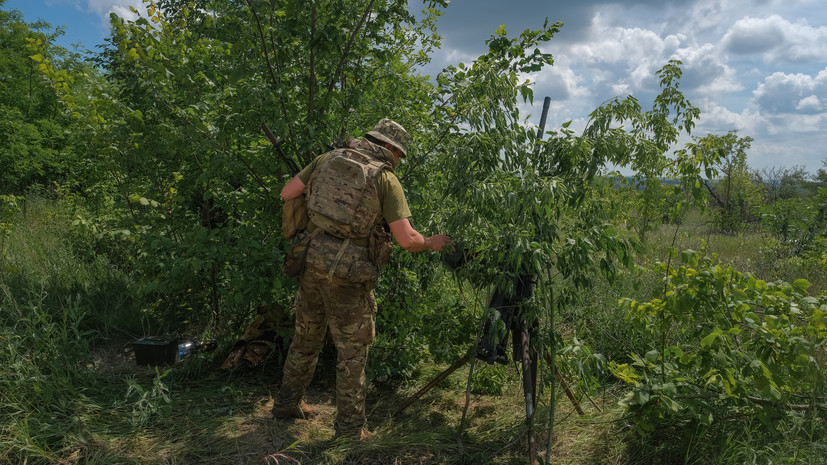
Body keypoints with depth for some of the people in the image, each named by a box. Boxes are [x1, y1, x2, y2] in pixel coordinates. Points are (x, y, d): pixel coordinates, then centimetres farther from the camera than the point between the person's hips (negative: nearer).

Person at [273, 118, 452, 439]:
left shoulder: (329, 159, 7)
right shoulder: (386, 179, -6)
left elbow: (287, 194, 9)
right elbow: (407, 240, -12)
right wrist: (431, 243, 7)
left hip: (312, 259, 6)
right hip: (346, 273, -5)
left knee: (307, 336, 23)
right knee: (352, 349, 9)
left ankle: (287, 404, 39)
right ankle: (350, 427, 19)